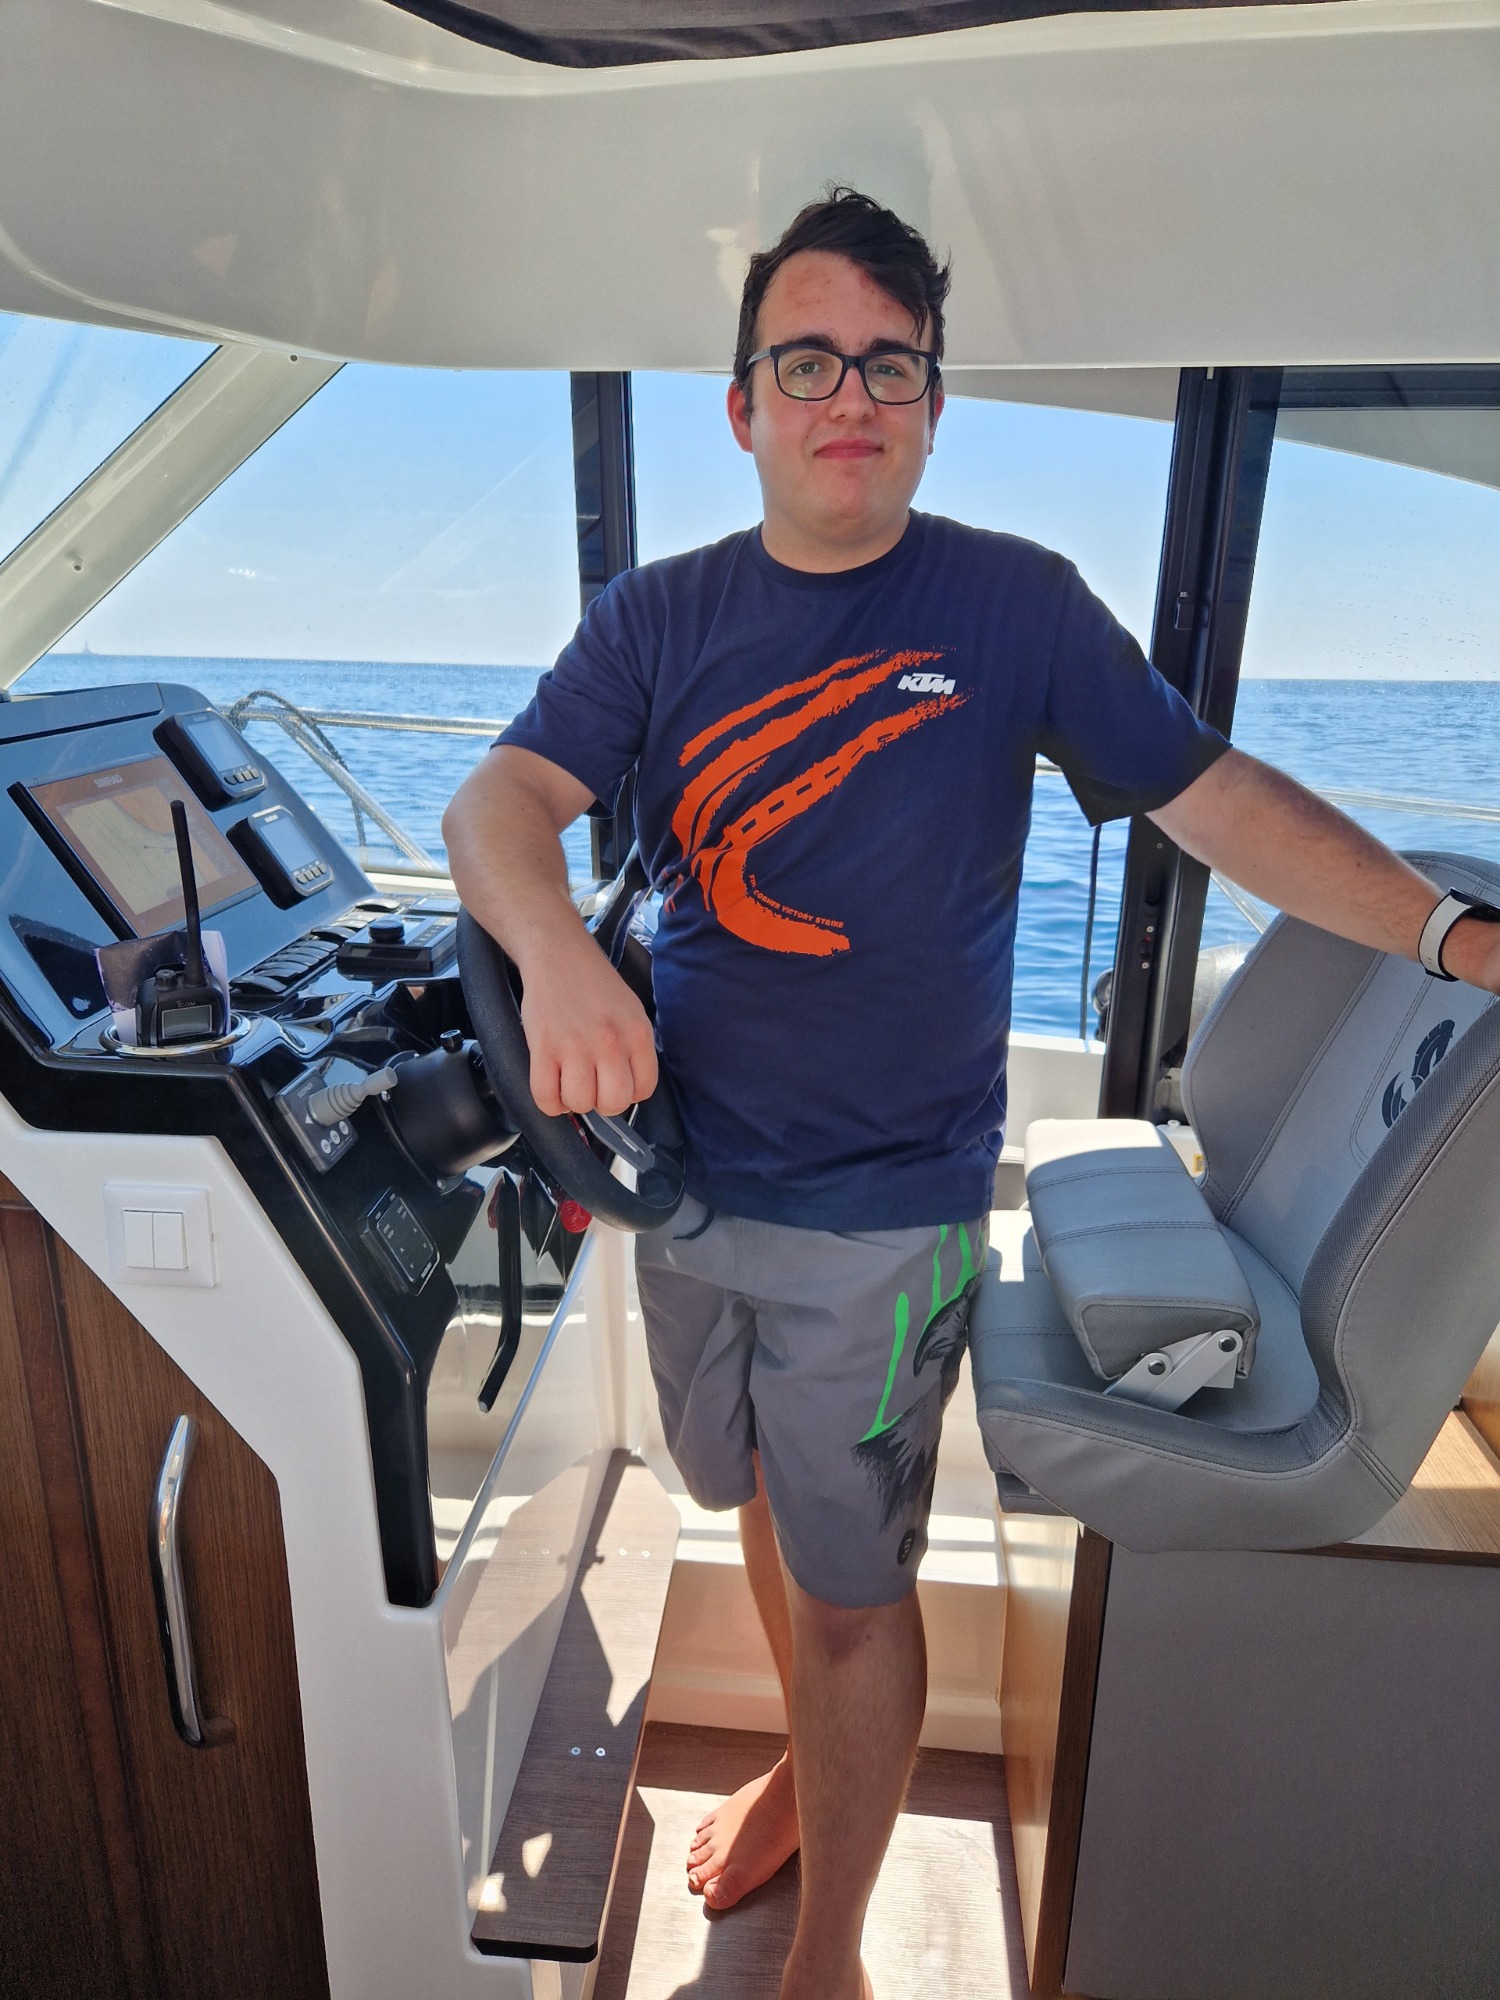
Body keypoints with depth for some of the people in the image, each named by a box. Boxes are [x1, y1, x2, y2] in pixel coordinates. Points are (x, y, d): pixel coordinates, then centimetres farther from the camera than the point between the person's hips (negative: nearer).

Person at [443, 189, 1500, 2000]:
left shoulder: (1016, 604, -5)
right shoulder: (661, 619, 1)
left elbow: (1217, 798, -3)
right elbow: (500, 797, -10)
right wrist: (555, 954, -31)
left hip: (883, 1210, -3)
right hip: (686, 1175, 4)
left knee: (849, 1590, 8)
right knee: (765, 1507, 24)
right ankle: (808, 1760, 54)